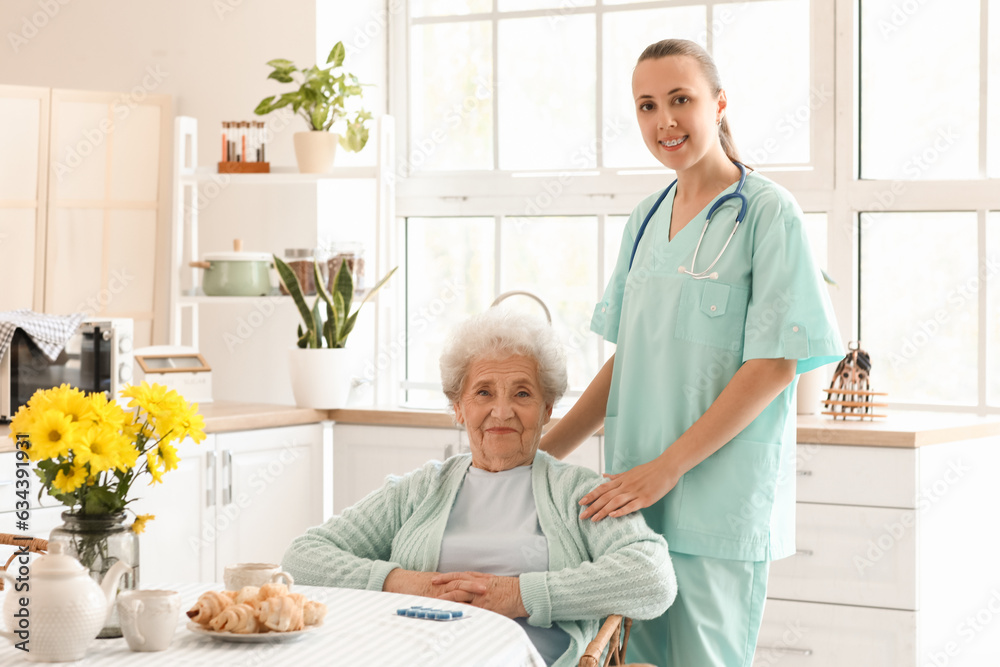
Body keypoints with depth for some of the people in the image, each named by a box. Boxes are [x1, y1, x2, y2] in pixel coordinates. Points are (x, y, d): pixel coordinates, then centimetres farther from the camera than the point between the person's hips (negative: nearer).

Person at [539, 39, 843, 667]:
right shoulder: (647, 219, 13)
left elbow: (775, 365, -13)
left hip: (722, 500, -6)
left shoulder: (768, 212, -7)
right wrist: (539, 454, 9)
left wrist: (666, 468, -17)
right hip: (635, 497, 6)